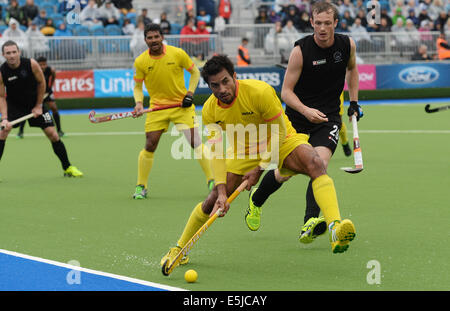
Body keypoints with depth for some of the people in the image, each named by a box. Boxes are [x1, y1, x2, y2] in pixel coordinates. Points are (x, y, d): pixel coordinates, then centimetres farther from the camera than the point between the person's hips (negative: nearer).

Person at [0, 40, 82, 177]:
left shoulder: (31, 64, -20)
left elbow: (41, 83, -5)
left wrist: (38, 106, -4)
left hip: (35, 104, 1)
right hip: (14, 105, 0)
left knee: (52, 134, -4)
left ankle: (67, 168, 12)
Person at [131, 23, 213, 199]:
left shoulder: (177, 54, -8)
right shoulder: (140, 62, -5)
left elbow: (194, 72, 6)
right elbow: (137, 86, 6)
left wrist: (190, 93, -6)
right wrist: (139, 103, -12)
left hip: (182, 105, -1)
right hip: (157, 108, 1)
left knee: (195, 142, -7)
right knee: (150, 146, -6)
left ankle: (211, 181, 5)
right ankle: (141, 186, 9)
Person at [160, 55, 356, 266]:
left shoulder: (259, 92, -28)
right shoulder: (210, 110, -14)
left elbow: (279, 132, -20)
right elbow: (216, 153, -13)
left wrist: (260, 168, -22)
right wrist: (221, 191, -24)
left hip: (280, 142, -4)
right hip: (243, 151, 4)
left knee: (315, 163, -34)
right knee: (214, 200, -5)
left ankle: (335, 227, -49)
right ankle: (179, 249, 17)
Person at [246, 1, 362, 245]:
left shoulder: (347, 45, -4)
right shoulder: (301, 50, -15)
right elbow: (286, 91, -12)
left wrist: (353, 102, 14)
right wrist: (305, 111, -29)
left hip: (329, 117, 1)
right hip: (298, 116, -1)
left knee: (320, 164, -23)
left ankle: (310, 226, -30)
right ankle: (256, 200, 36)